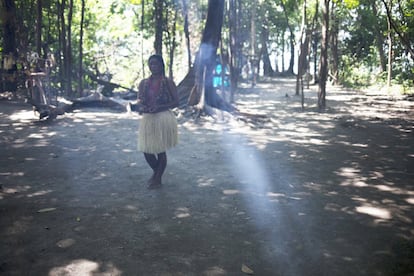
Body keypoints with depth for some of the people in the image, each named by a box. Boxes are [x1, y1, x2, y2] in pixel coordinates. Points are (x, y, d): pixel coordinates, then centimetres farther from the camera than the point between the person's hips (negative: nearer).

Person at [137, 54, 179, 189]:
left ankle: (158, 179, 21)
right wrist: (141, 107, -15)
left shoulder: (168, 82, -4)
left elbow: (176, 102, -6)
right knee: (146, 150, 7)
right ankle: (156, 172, 35)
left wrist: (159, 107, -19)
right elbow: (139, 101, 9)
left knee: (161, 151, 3)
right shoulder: (144, 83, 8)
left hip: (163, 119, -4)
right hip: (147, 119, 5)